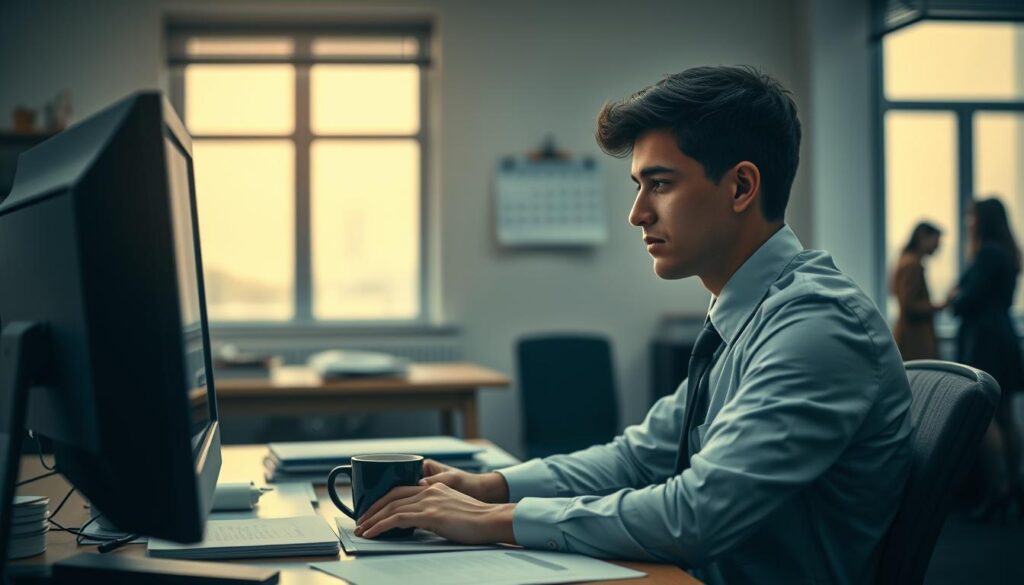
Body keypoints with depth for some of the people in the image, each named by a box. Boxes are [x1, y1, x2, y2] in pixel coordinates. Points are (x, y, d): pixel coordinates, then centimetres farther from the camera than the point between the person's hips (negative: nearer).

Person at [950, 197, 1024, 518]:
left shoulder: (988, 253, -14)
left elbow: (969, 300, -17)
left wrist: (955, 297, 3)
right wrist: (962, 296, 10)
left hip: (983, 341, -10)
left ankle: (995, 492, -10)